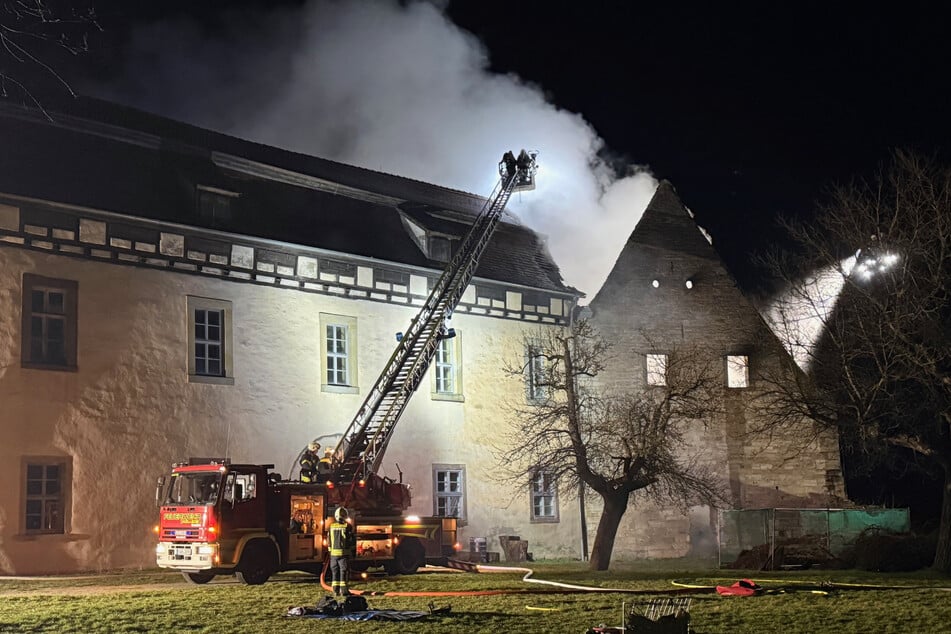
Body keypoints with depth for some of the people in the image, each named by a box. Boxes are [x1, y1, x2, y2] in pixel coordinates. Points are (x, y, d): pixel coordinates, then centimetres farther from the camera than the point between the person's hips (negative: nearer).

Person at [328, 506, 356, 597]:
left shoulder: (331, 527, 3)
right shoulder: (348, 527, -7)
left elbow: (328, 540, 10)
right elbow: (353, 540, -3)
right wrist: (353, 551, 9)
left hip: (334, 553, 3)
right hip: (344, 553, -3)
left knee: (335, 571, 9)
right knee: (344, 571, 1)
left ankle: (335, 591, 8)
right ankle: (344, 590, -2)